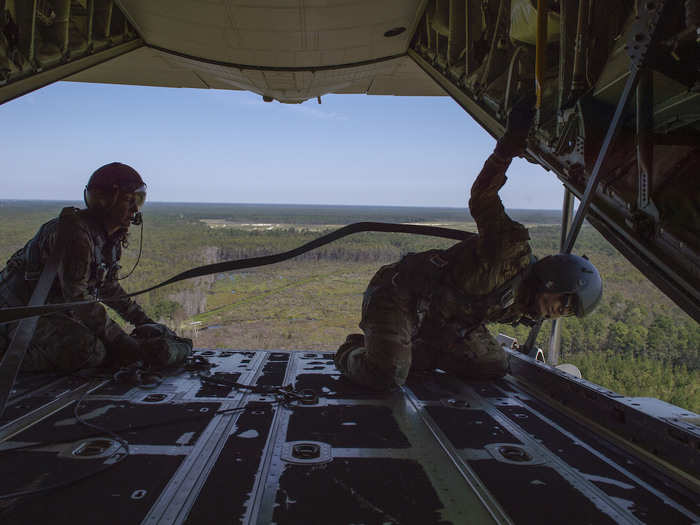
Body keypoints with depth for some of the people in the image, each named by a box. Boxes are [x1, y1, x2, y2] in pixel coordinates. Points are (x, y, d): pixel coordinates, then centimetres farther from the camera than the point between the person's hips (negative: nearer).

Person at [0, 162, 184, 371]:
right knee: (89, 351, -29)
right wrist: (130, 346, -30)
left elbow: (109, 287, 17)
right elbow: (78, 298, -29)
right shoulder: (76, 231, -25)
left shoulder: (111, 236, 4)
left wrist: (144, 322, 10)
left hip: (55, 309, 10)